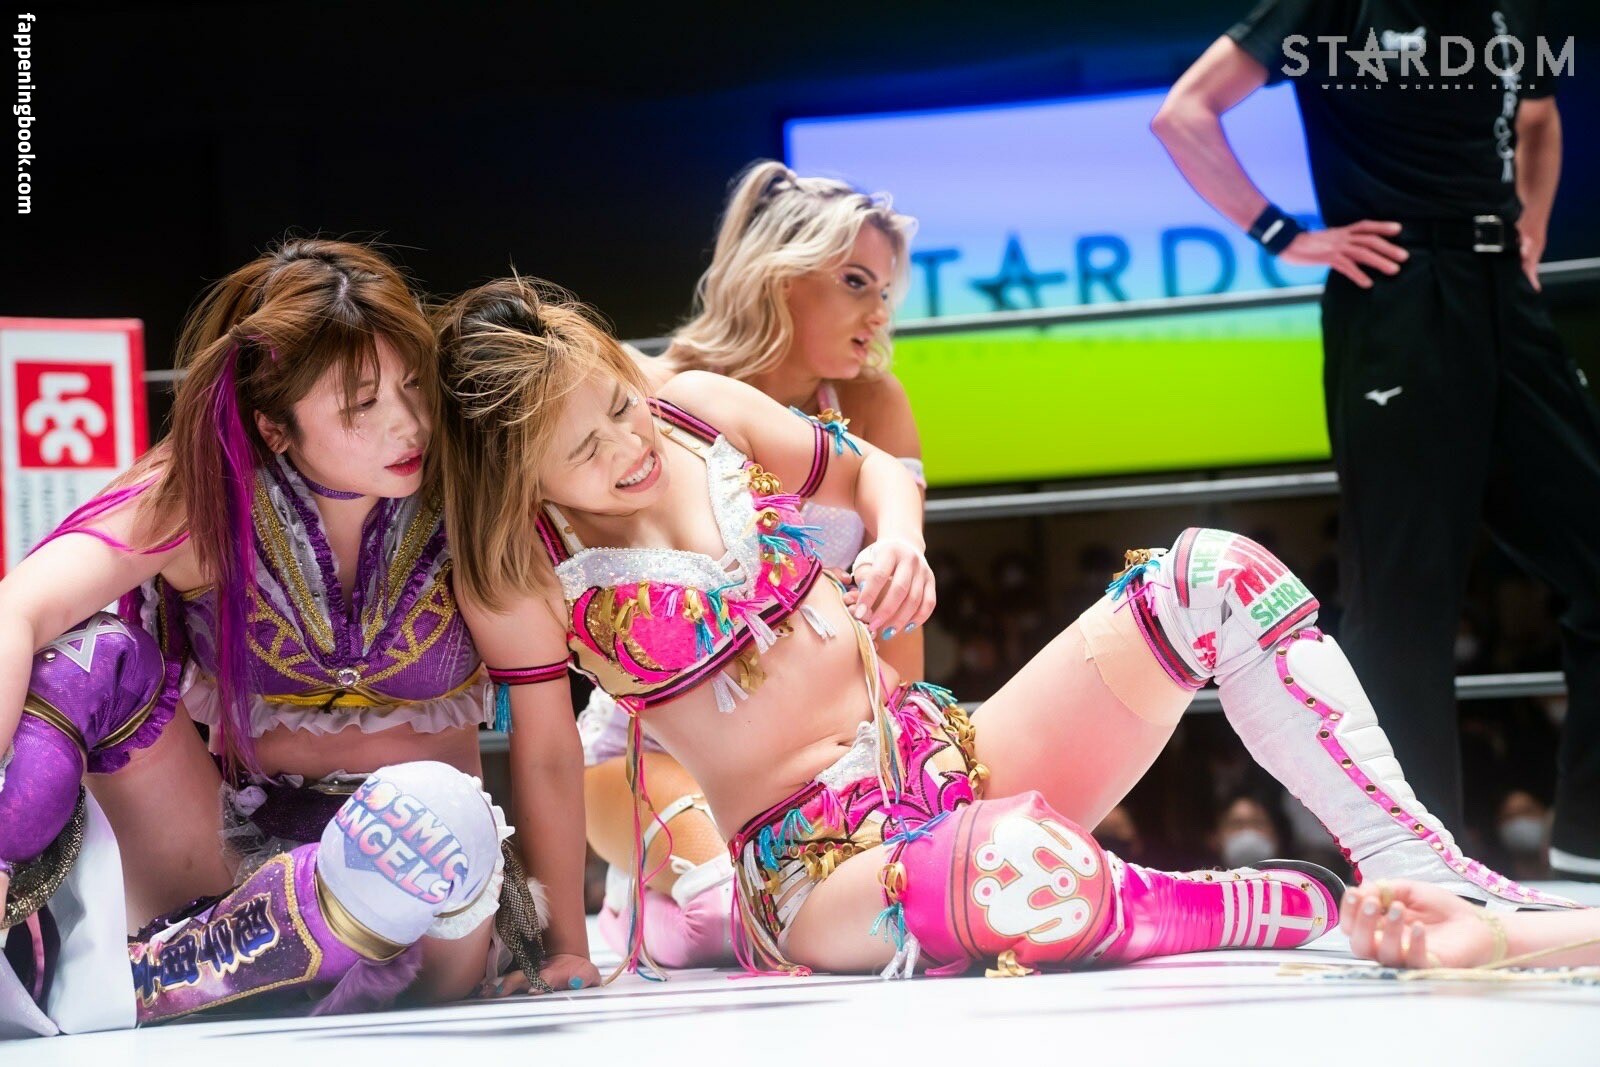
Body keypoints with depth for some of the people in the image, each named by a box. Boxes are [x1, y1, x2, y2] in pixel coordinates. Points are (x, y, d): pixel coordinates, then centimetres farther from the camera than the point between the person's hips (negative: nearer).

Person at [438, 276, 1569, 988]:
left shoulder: (701, 406, 3)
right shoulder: (522, 566, -9)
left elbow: (874, 470, 17)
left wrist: (898, 540, -5)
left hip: (952, 758, 6)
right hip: (814, 861, -6)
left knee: (1213, 572, -11)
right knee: (1027, 868, -43)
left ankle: (1419, 861, -17)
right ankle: (1332, 915, -21)